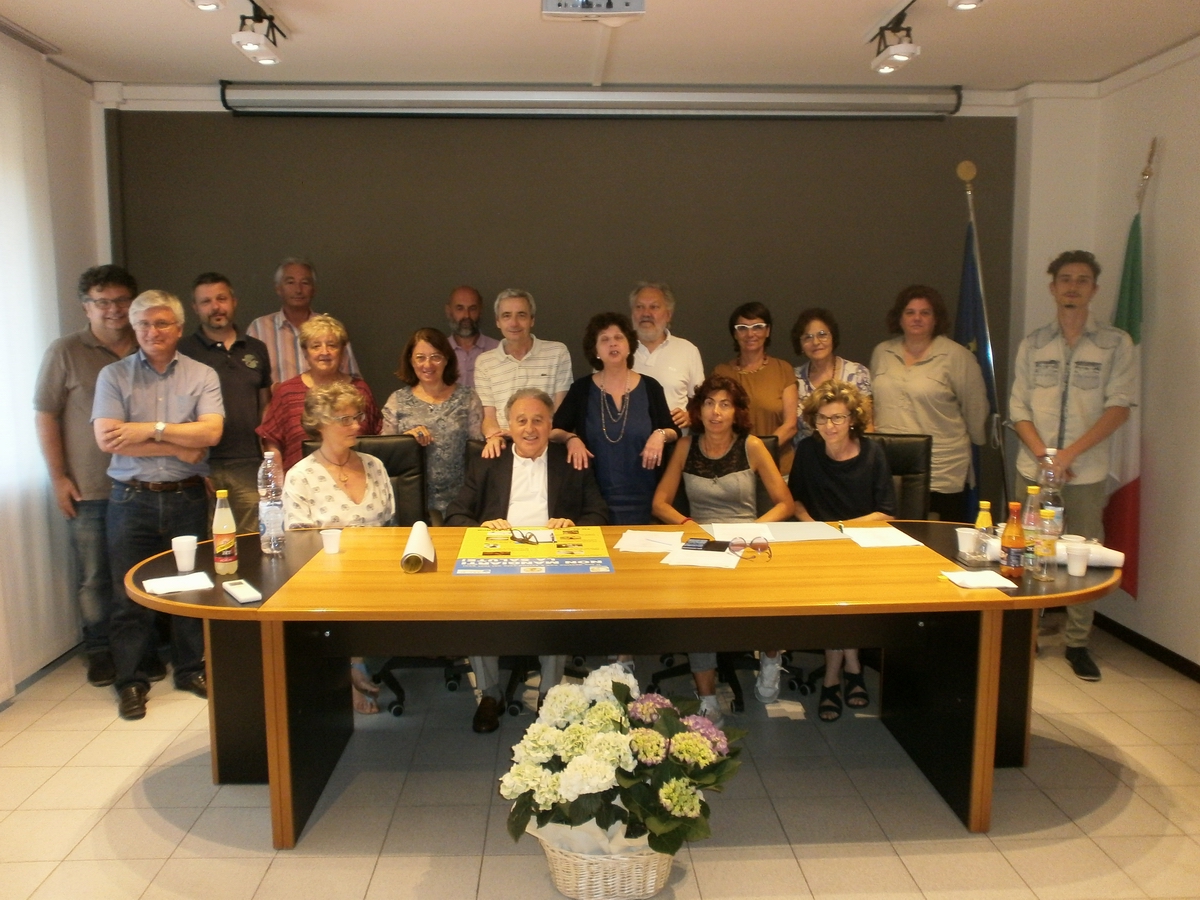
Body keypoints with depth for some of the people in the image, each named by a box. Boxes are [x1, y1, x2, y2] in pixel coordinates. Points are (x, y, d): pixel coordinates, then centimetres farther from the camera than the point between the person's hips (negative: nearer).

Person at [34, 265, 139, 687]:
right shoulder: (66, 352, -2)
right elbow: (45, 416, -1)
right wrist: (58, 477, -6)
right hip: (88, 489, -2)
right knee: (93, 577, 7)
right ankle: (100, 652, 22)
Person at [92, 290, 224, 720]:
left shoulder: (202, 376, 3)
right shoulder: (114, 375, 2)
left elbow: (211, 432, -11)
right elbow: (106, 438, -11)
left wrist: (150, 430, -14)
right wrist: (179, 446, -12)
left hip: (187, 498, 1)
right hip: (131, 499, 0)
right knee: (129, 593, 5)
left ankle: (191, 669, 25)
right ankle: (131, 680, 19)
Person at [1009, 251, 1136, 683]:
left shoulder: (1116, 344, 0)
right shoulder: (1033, 345, 7)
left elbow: (1119, 407, -7)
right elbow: (1018, 409, 5)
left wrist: (1069, 453, -16)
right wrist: (1043, 455, -9)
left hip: (1087, 473, -2)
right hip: (1033, 470, 2)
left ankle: (1078, 644, 16)